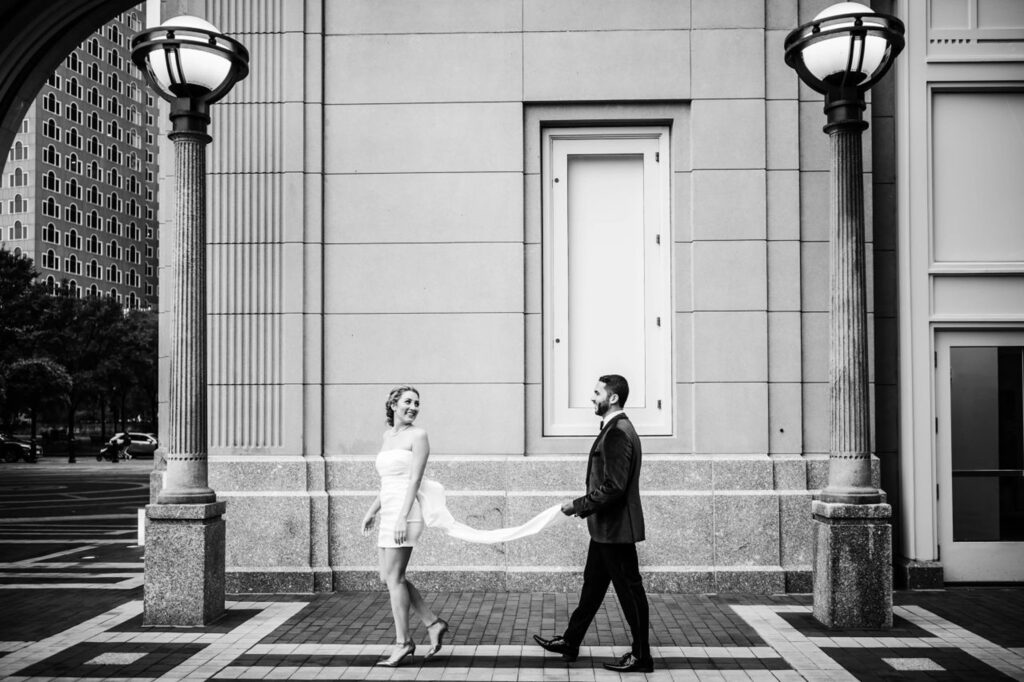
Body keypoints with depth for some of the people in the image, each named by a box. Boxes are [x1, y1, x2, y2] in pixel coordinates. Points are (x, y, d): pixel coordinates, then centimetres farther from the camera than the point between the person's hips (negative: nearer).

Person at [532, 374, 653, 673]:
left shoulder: (618, 433, -21)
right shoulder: (615, 429, 12)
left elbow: (613, 487, -26)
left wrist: (578, 505, -17)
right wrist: (582, 506, 11)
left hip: (616, 528, -10)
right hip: (606, 528, 10)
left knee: (629, 590, 1)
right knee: (592, 584, 17)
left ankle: (641, 657, 12)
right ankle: (570, 642, 29)